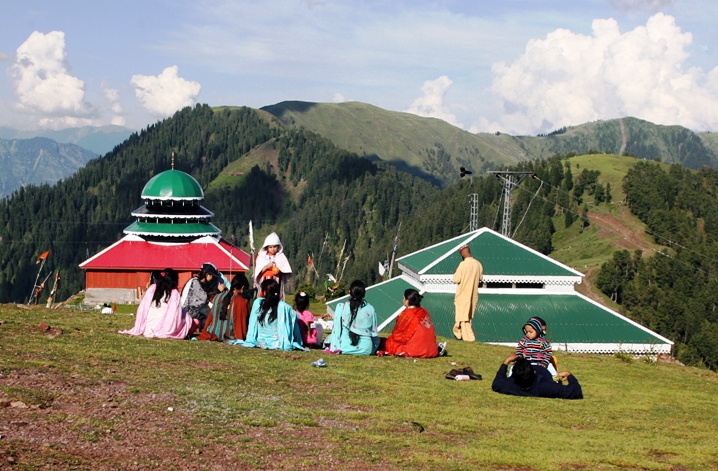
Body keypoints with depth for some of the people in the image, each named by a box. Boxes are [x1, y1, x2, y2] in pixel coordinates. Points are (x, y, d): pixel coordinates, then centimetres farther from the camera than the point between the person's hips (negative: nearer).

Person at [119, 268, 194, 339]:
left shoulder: (152, 289, 6)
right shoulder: (174, 293, -5)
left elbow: (142, 309, 6)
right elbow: (175, 315, -8)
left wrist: (139, 329, 10)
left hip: (147, 329, 5)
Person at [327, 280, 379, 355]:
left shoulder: (341, 307, -5)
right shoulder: (370, 309, -2)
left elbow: (336, 329, -5)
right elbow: (374, 333, 5)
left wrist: (334, 348, 3)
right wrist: (374, 349, 21)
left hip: (345, 348, -2)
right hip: (366, 349, 2)